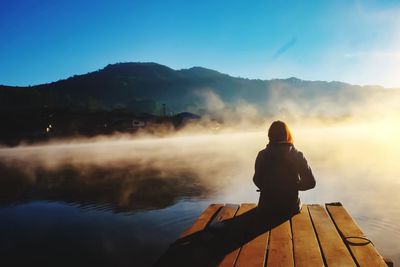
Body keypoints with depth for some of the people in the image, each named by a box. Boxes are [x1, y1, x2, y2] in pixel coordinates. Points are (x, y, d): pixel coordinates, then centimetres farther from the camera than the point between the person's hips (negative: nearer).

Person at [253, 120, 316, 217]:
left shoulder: (262, 155, -11)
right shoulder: (297, 155, -11)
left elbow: (257, 181, -3)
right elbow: (310, 182, -7)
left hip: (267, 207, 0)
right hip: (291, 207, 0)